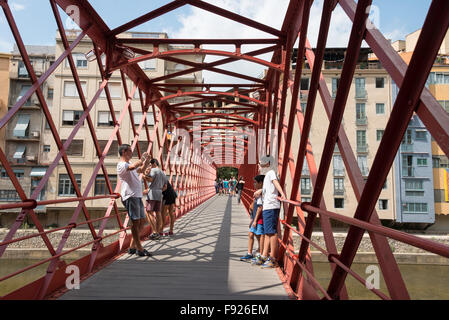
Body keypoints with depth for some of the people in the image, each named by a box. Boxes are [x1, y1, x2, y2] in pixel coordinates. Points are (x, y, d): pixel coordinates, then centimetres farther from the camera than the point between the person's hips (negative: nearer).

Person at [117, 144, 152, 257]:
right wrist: (142, 158, -14)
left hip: (137, 196, 10)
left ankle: (132, 246, 18)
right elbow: (133, 167, -28)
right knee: (135, 222, -7)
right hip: (130, 197, -10)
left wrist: (146, 162, 18)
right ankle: (139, 248, -2)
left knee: (142, 221, 11)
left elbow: (141, 170, 36)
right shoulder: (121, 165, -7)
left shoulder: (129, 165, 23)